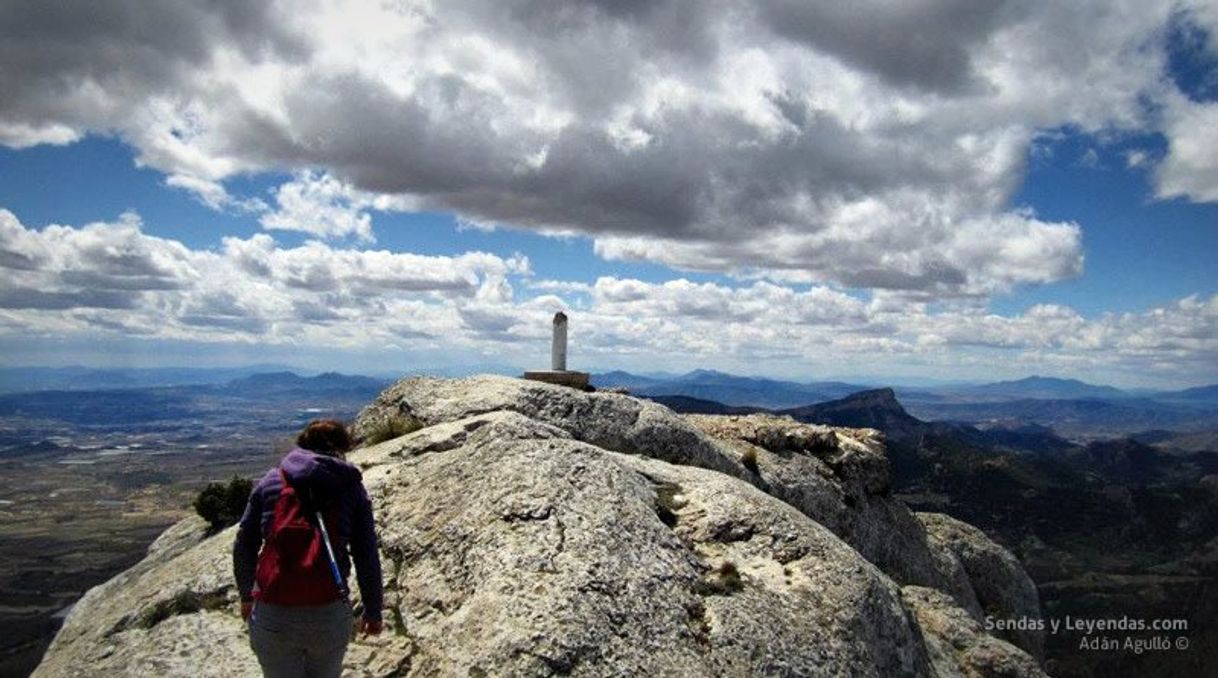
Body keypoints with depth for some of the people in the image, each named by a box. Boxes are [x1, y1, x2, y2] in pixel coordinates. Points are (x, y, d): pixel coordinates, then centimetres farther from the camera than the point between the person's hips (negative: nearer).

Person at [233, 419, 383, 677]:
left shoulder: (270, 481, 7)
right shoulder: (351, 486, 3)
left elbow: (243, 547, 10)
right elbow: (367, 557, 1)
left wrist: (246, 596, 25)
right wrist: (373, 611, 11)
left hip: (271, 615, 1)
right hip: (329, 615, -1)